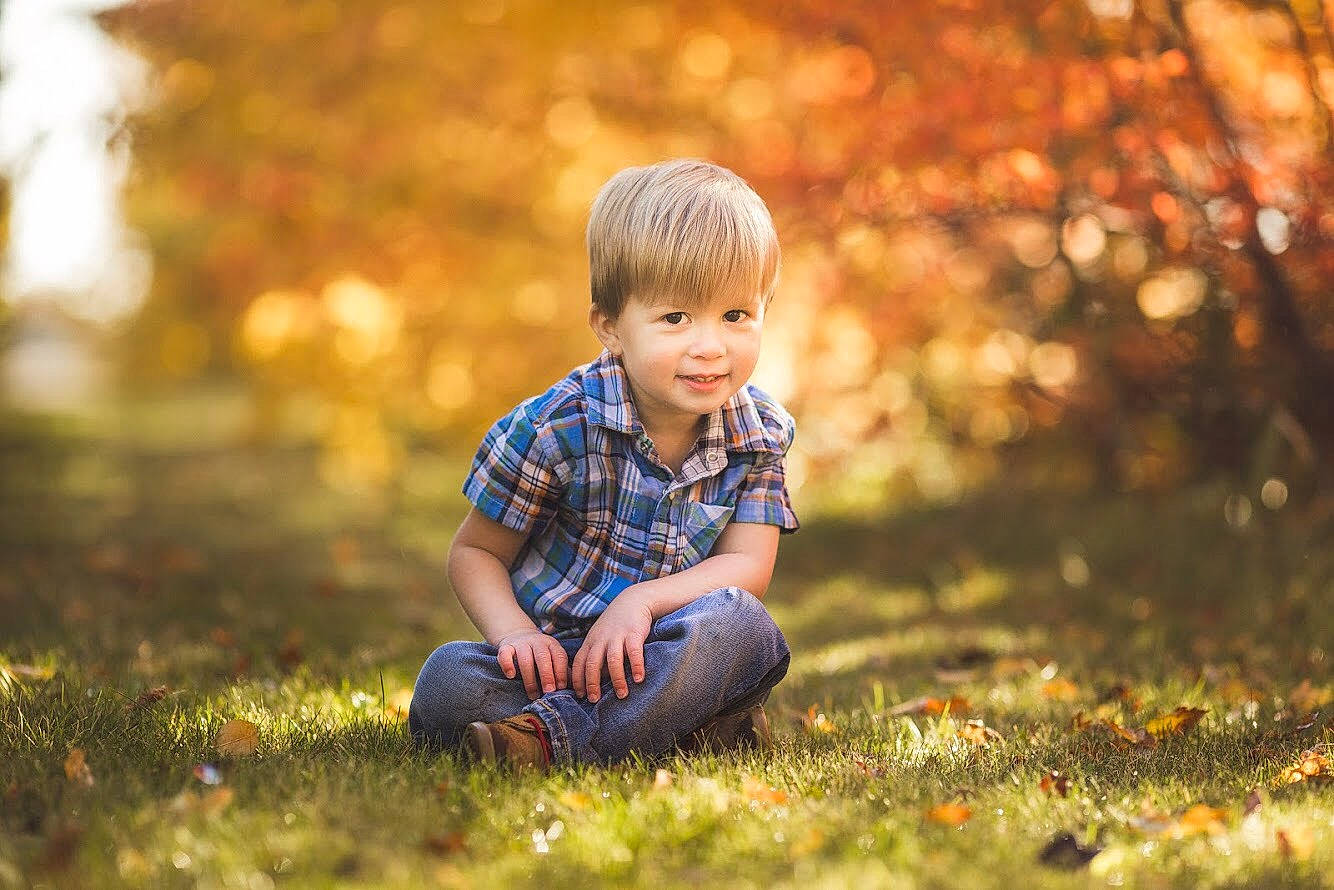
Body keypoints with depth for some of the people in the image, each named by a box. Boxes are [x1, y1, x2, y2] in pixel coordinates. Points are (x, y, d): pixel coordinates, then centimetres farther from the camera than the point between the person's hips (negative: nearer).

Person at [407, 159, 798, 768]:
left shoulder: (758, 433, -2)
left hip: (657, 652, 2)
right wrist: (515, 634, -21)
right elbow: (474, 552, -1)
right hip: (555, 662, -1)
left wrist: (642, 601, -26)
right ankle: (689, 728, -29)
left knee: (742, 625, -32)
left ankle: (556, 734, -34)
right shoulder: (556, 426, -11)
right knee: (446, 682, -32)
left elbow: (748, 566, -8)